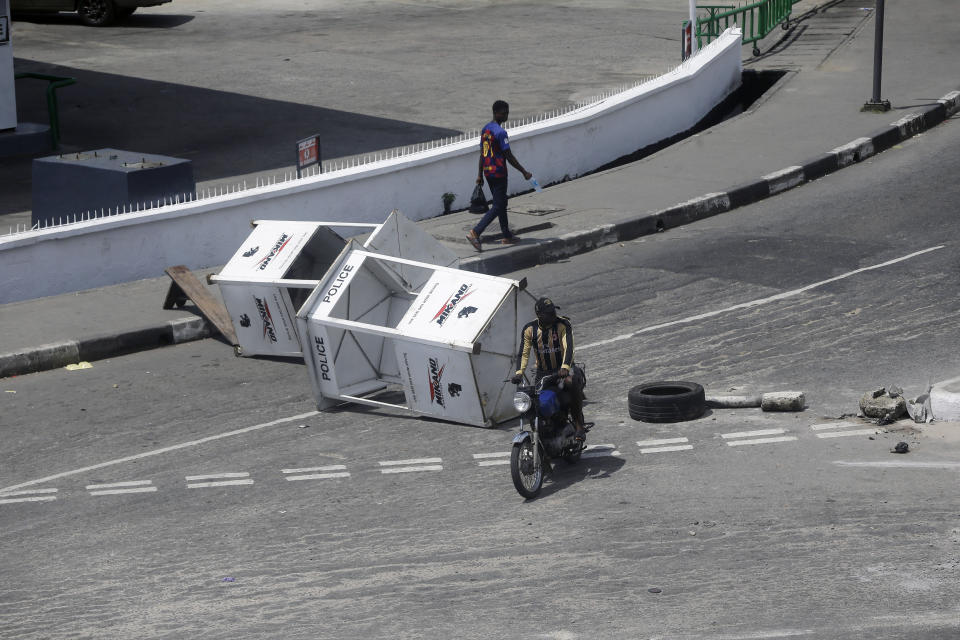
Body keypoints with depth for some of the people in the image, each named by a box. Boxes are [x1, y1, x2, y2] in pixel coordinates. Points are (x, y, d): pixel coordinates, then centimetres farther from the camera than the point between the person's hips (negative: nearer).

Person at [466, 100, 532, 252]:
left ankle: (507, 236, 26)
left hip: (488, 172, 9)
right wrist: (524, 172, -11)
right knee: (498, 207, -6)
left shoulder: (485, 129, 9)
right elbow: (509, 156, -17)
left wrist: (480, 175, 19)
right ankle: (475, 232, -17)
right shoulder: (500, 132, -18)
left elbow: (482, 153, 15)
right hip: (498, 173, -9)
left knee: (501, 204, 18)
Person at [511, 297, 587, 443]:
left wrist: (565, 368, -39)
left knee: (572, 382, -36)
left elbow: (568, 348, -22)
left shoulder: (563, 324, -11)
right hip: (543, 373, 4)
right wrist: (519, 372, -19)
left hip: (563, 369, -3)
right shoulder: (529, 329, -1)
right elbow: (524, 353, -1)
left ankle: (578, 424, -25)